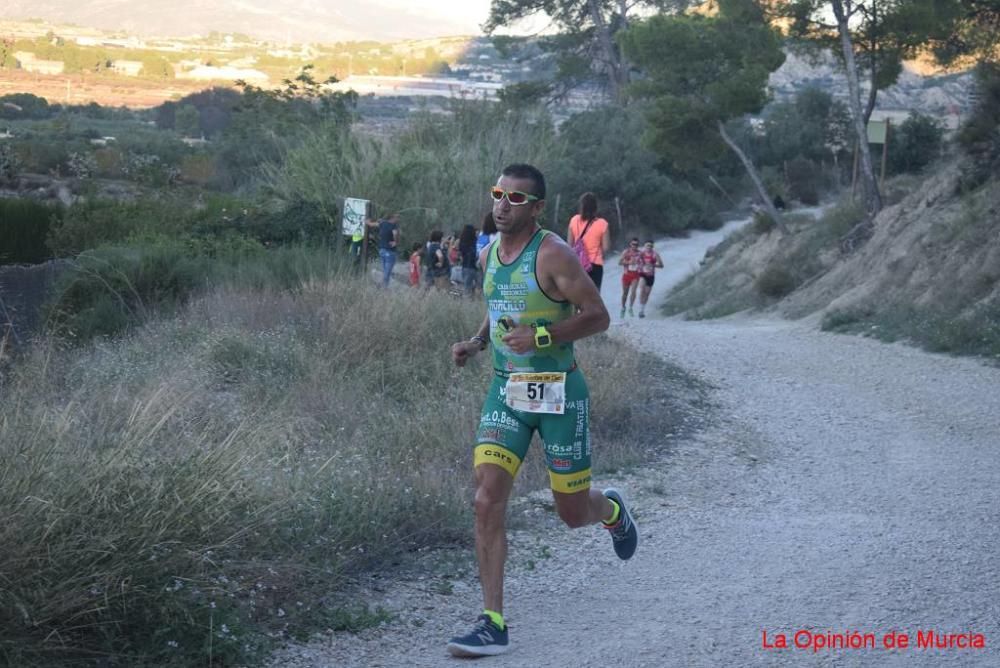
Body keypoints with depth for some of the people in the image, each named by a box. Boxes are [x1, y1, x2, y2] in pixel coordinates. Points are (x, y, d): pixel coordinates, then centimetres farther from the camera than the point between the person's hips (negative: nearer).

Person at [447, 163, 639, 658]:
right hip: (504, 392, 5)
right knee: (487, 501, -9)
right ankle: (493, 625, -6)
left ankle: (613, 511, 46)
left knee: (573, 513, 6)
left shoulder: (553, 255, -14)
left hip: (558, 393, -5)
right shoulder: (489, 256, 7)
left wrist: (541, 337, -26)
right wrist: (475, 344, 6)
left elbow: (598, 316, -14)